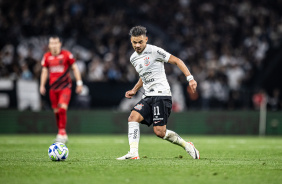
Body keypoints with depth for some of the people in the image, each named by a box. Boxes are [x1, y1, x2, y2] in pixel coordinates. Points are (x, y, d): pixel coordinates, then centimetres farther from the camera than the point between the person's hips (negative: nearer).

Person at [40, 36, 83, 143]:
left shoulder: (66, 55, -3)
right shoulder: (47, 57, 7)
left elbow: (75, 68, 3)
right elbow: (44, 71, 17)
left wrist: (79, 82, 1)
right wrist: (42, 85, 13)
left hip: (65, 86, -4)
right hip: (53, 88, 4)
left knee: (62, 108, -18)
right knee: (56, 111, 5)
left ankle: (62, 133, -14)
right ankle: (62, 134, 17)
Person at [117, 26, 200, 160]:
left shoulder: (154, 51, -8)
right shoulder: (133, 58, 15)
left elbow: (176, 61, -6)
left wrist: (190, 78, -15)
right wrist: (134, 91, 19)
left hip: (161, 95, -7)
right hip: (148, 96, 7)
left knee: (159, 131, -15)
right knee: (133, 117, -15)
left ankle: (186, 145, 7)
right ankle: (133, 153, -18)